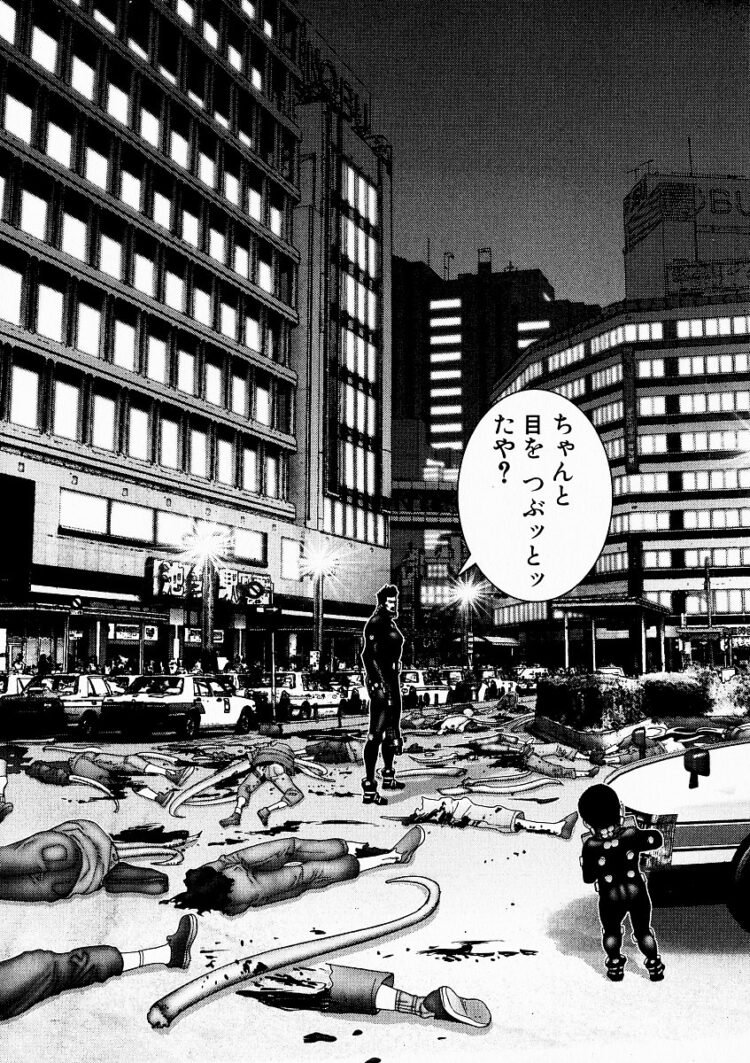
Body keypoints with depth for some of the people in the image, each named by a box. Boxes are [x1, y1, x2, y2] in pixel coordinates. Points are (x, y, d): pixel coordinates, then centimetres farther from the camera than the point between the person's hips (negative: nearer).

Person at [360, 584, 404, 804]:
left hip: (392, 679, 10)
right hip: (380, 680, -10)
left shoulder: (390, 623, 15)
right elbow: (368, 655, -21)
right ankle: (369, 788, -12)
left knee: (392, 728, 20)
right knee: (376, 732, -11)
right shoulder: (376, 623, -13)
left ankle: (388, 776, 35)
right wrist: (378, 684, -26)